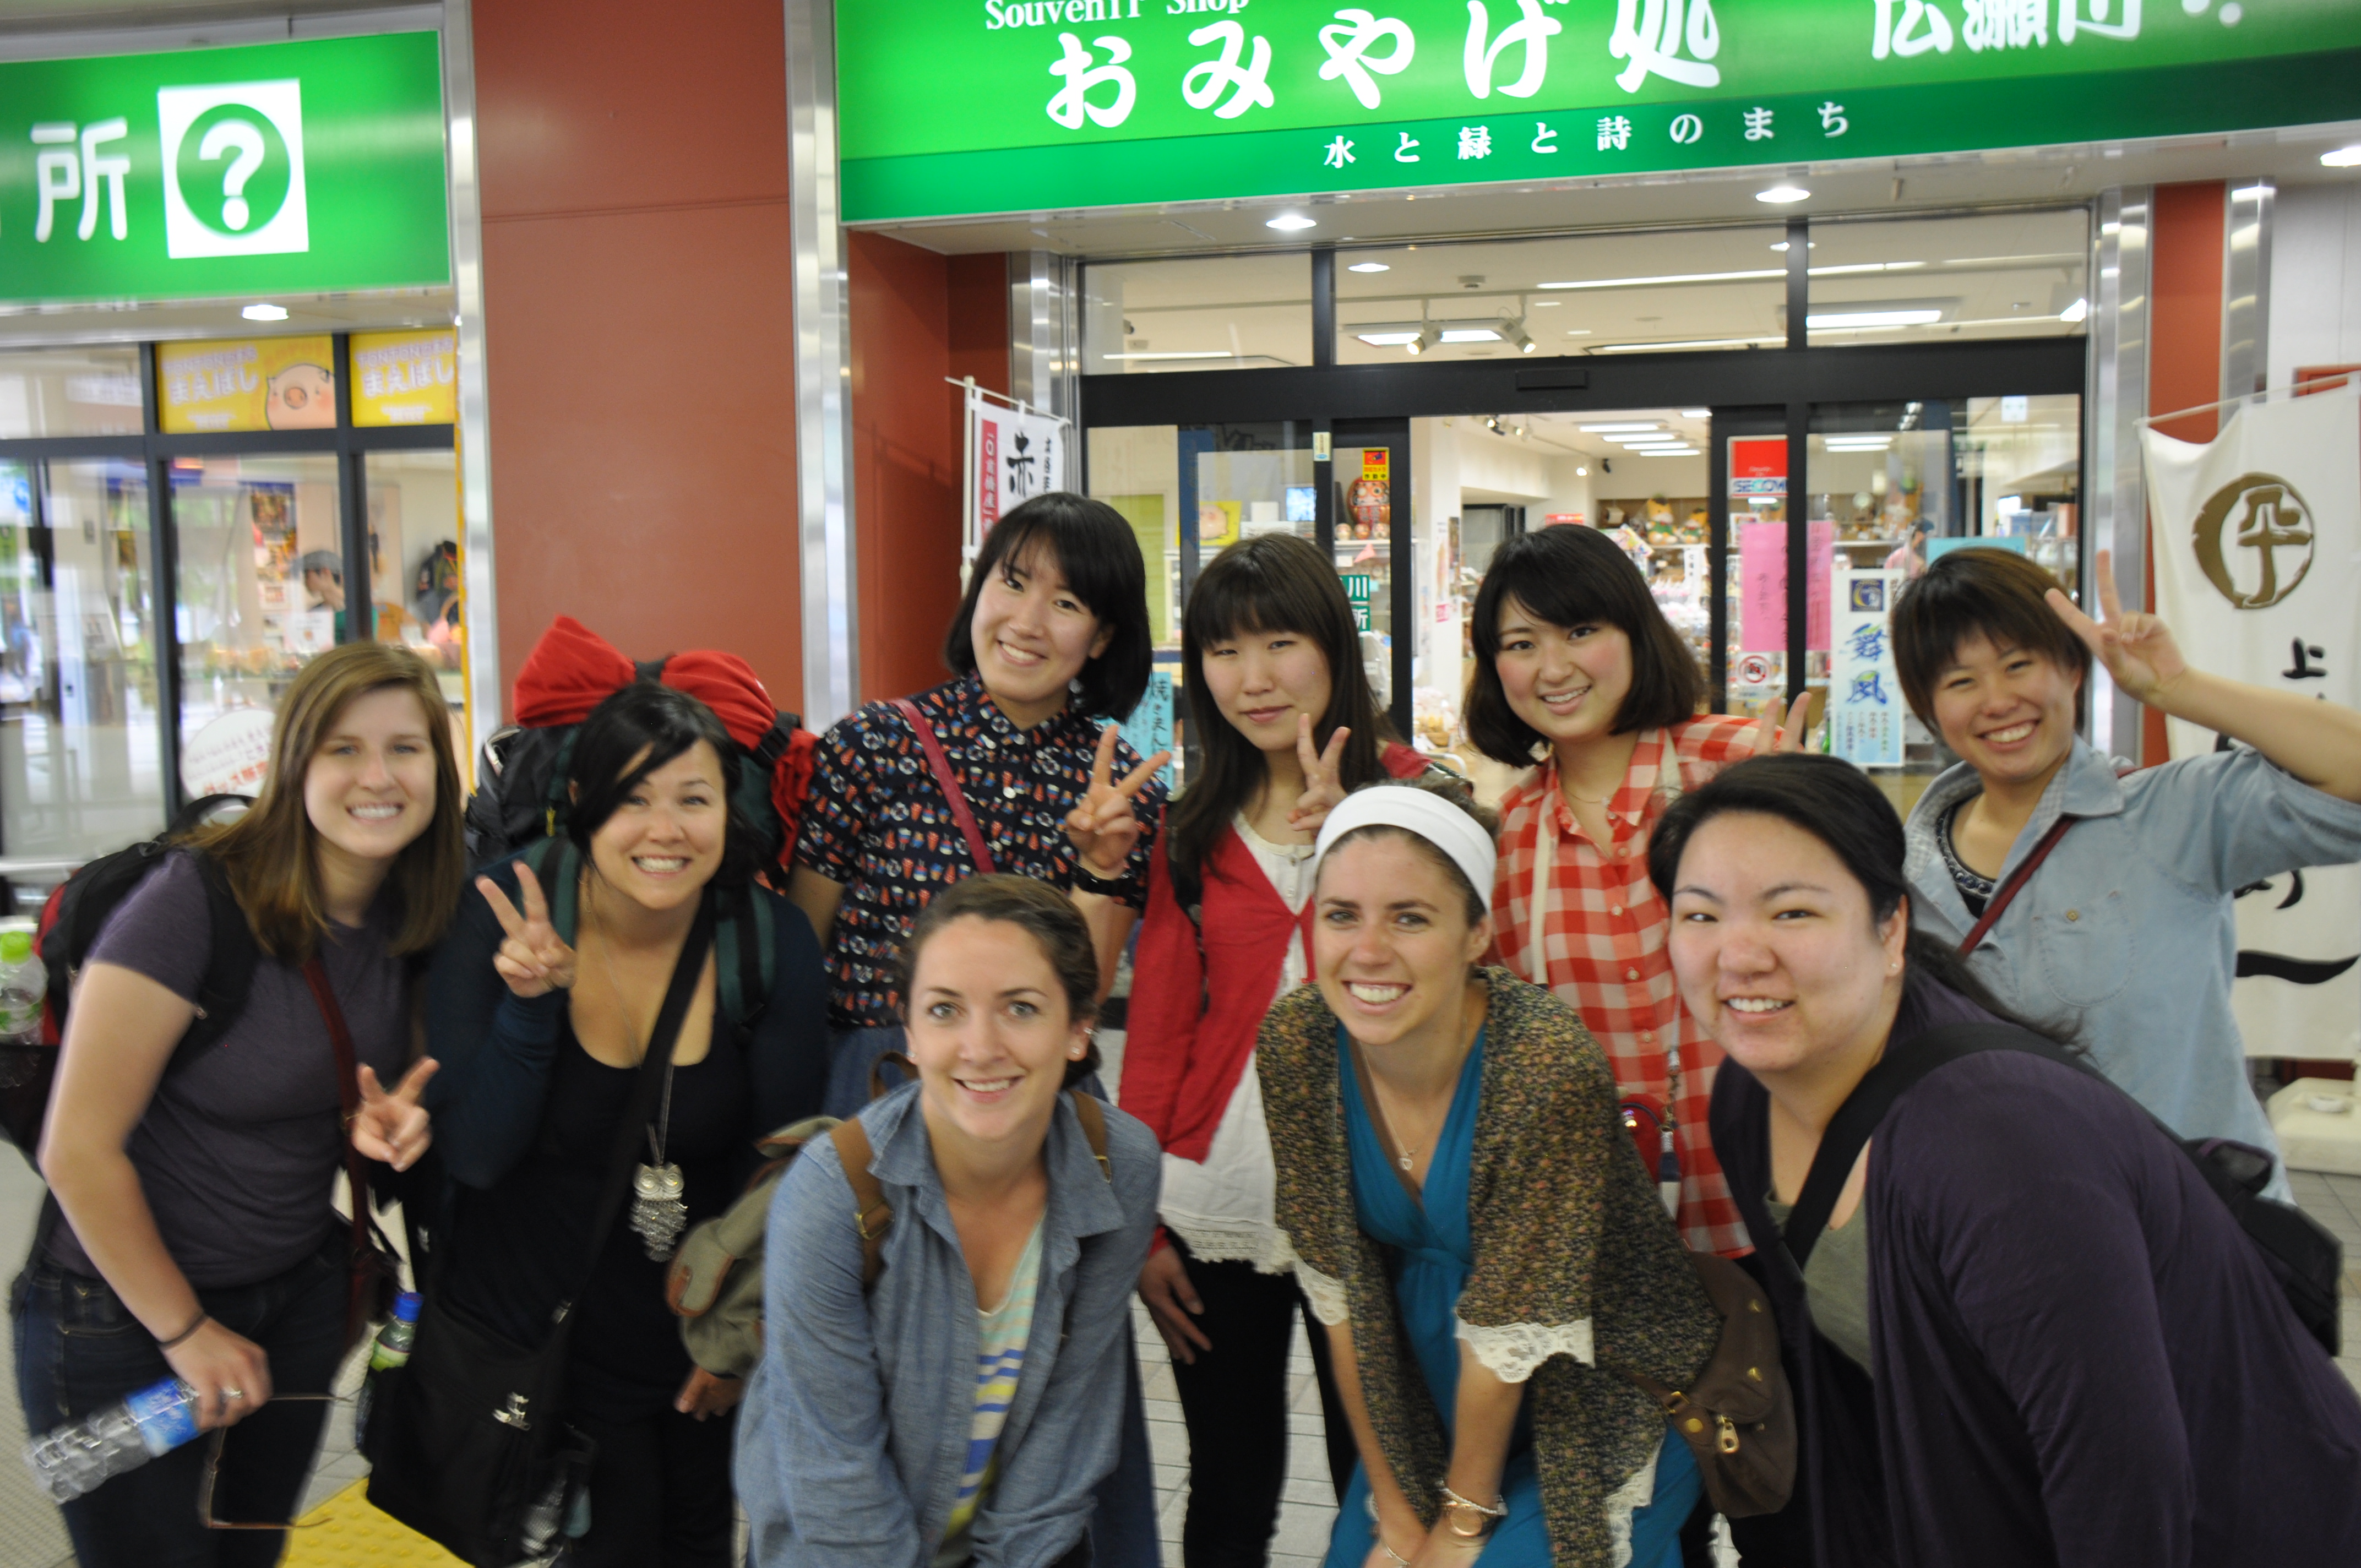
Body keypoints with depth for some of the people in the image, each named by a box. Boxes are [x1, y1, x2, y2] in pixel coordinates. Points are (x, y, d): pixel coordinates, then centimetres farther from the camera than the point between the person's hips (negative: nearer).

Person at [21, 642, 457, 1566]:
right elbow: (79, 1151, -20)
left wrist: (379, 1125, -11)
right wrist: (186, 1331, -11)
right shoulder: (198, 899, -23)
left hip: (300, 1296, 6)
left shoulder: (413, 917, -3)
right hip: (121, 1316, -6)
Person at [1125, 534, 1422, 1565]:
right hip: (1215, 1208, 3)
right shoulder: (1196, 828, 8)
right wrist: (1140, 1226, 2)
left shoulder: (1409, 792, -1)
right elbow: (1158, 1026, 5)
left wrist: (1340, 833, -21)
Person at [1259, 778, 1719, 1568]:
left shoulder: (1550, 1065, -29)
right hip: (1424, 1406, 4)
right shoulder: (1294, 1044, -15)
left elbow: (1511, 1328, -21)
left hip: (1592, 1408, -4)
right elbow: (1338, 1291, -8)